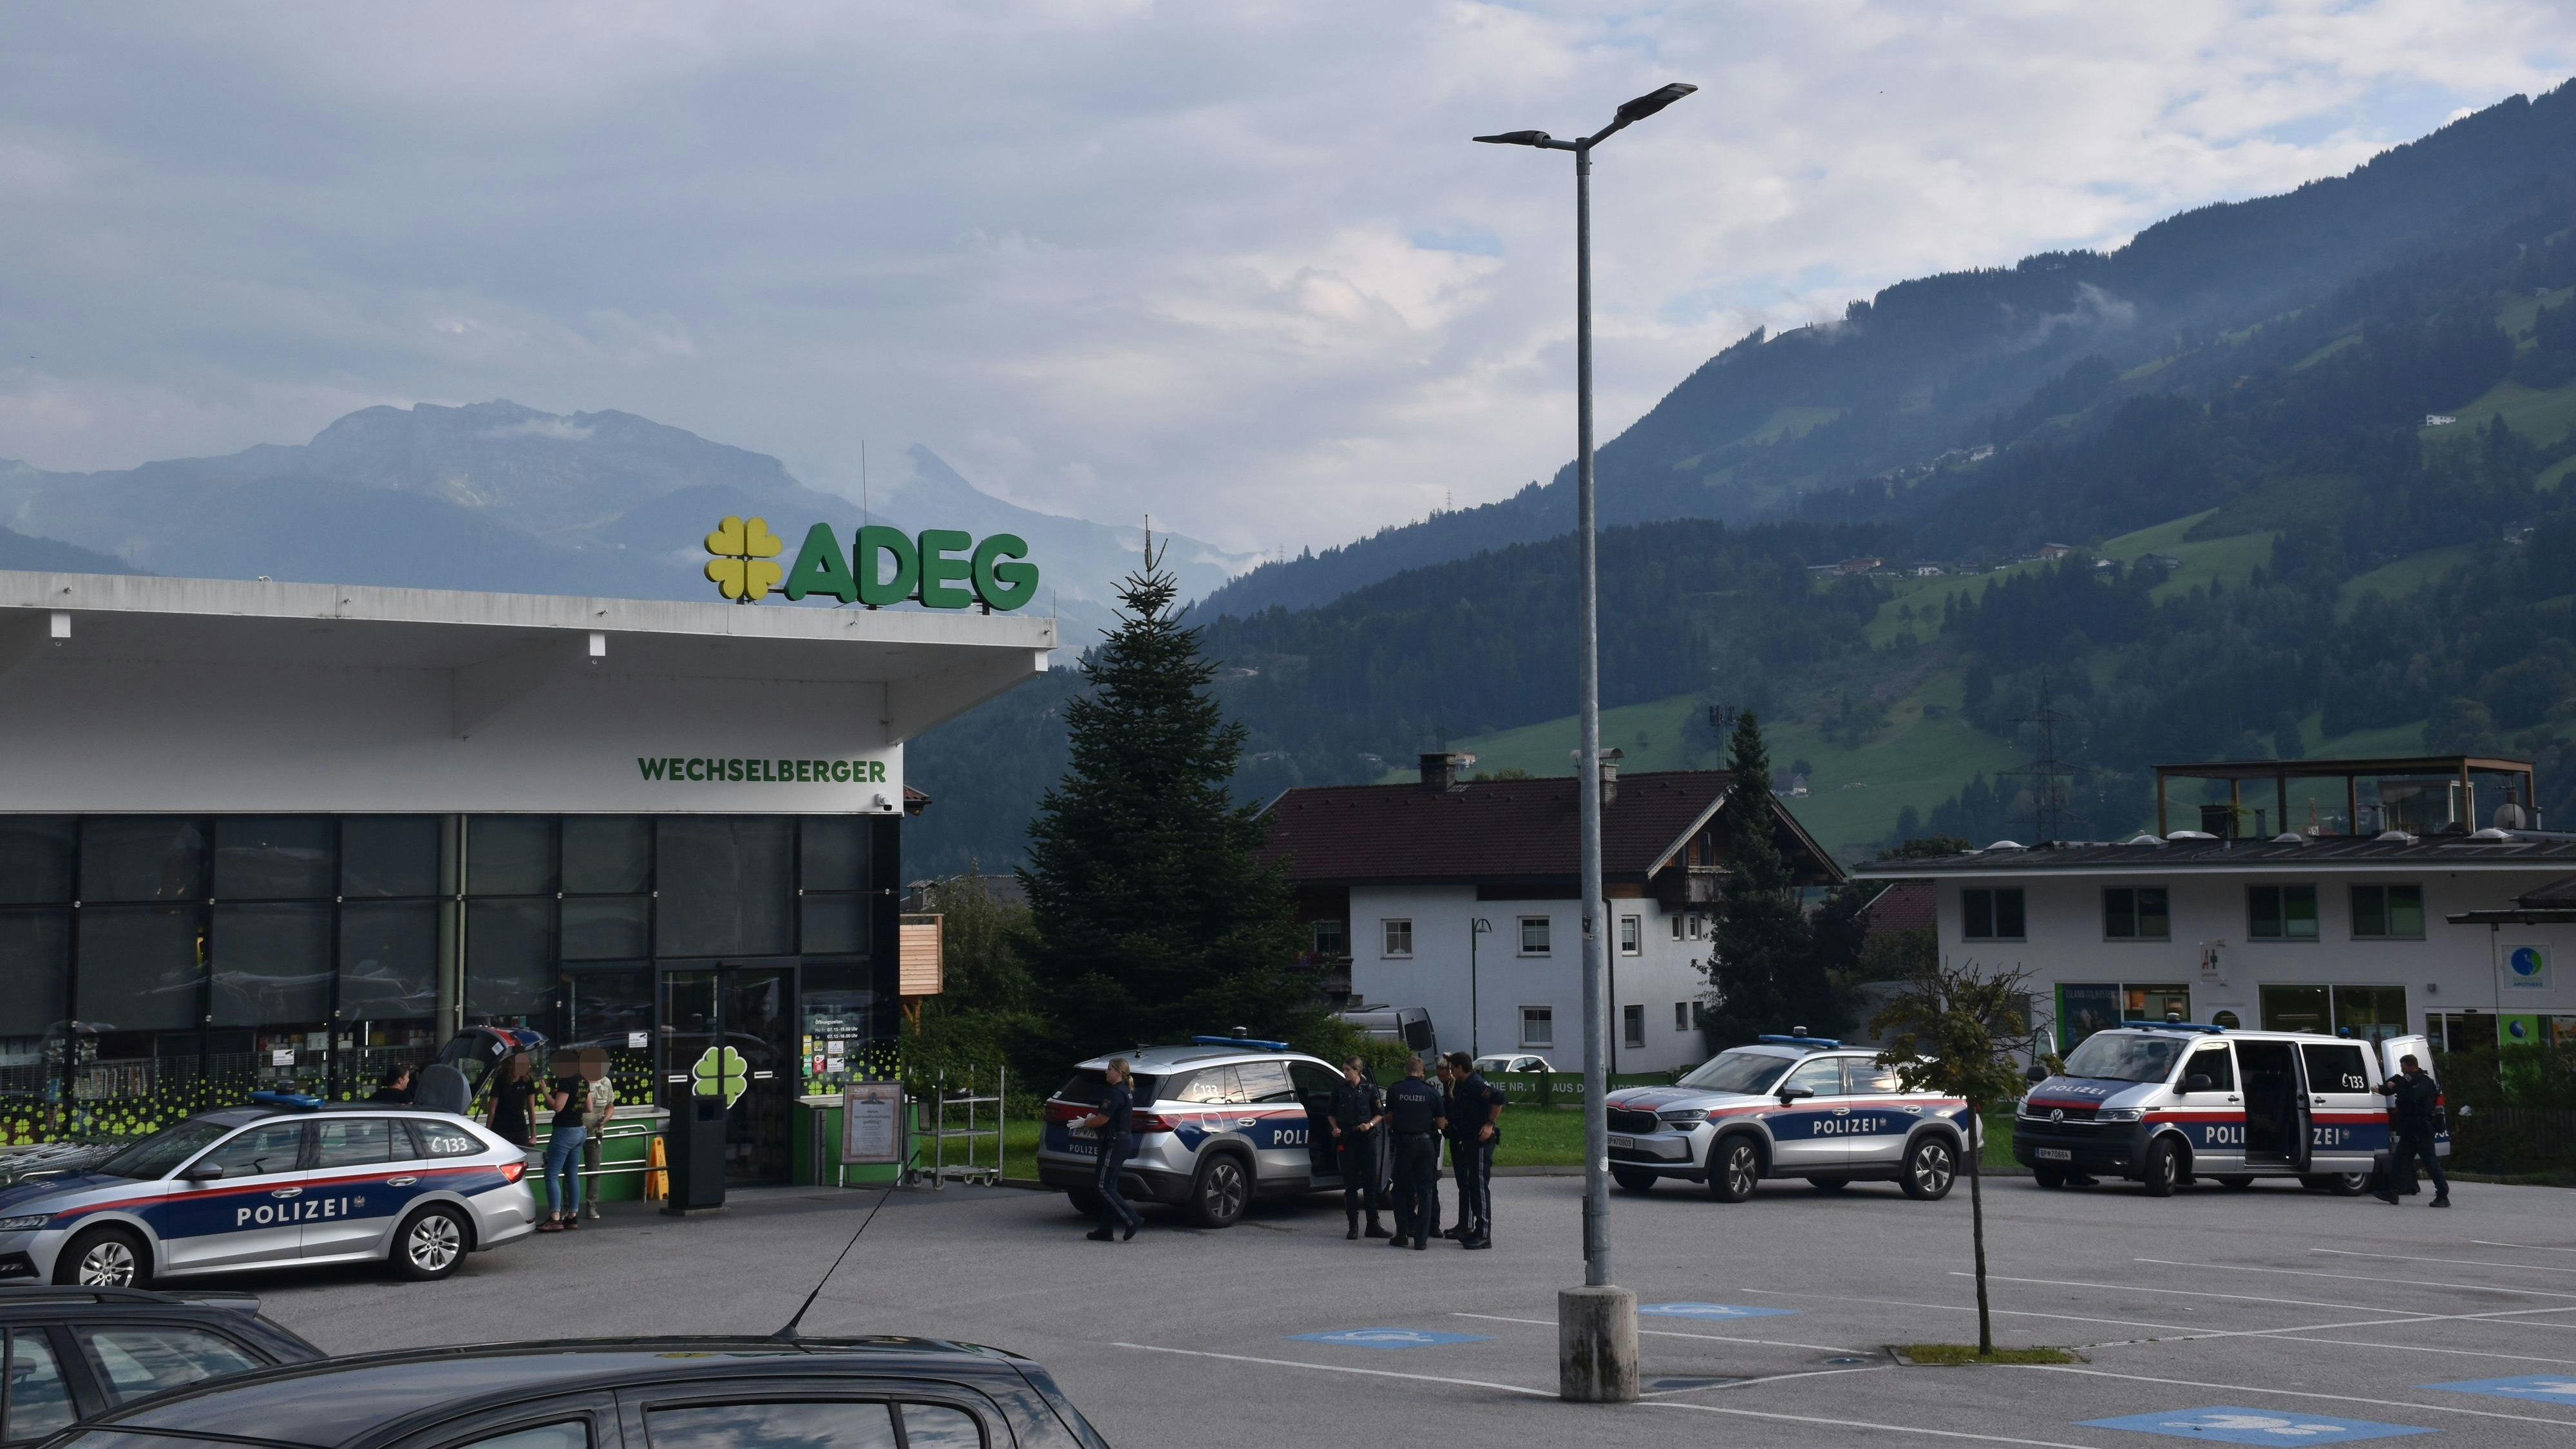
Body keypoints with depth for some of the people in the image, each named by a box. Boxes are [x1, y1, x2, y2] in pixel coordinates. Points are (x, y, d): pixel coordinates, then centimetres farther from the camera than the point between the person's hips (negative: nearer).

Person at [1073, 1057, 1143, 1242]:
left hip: (1114, 1142, -10)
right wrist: (1094, 1118, 13)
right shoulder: (1127, 1093, 15)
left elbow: (1102, 1120, -18)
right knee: (1108, 1186, 11)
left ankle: (1132, 1220, -13)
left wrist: (1083, 1123, -2)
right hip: (1124, 1140, 10)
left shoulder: (1116, 1093, -17)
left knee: (1103, 1186, -9)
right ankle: (1105, 1230, 12)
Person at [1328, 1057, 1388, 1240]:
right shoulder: (1339, 1091, 7)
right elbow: (1332, 1114, 16)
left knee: (1370, 1181, 0)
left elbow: (1380, 1114, 8)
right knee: (1350, 1183, 0)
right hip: (1346, 1139, 1)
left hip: (1367, 1138, -1)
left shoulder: (1370, 1089, 4)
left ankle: (1373, 1225, 5)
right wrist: (1336, 1128, -1)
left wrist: (1370, 1125, -9)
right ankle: (1353, 1225, 4)